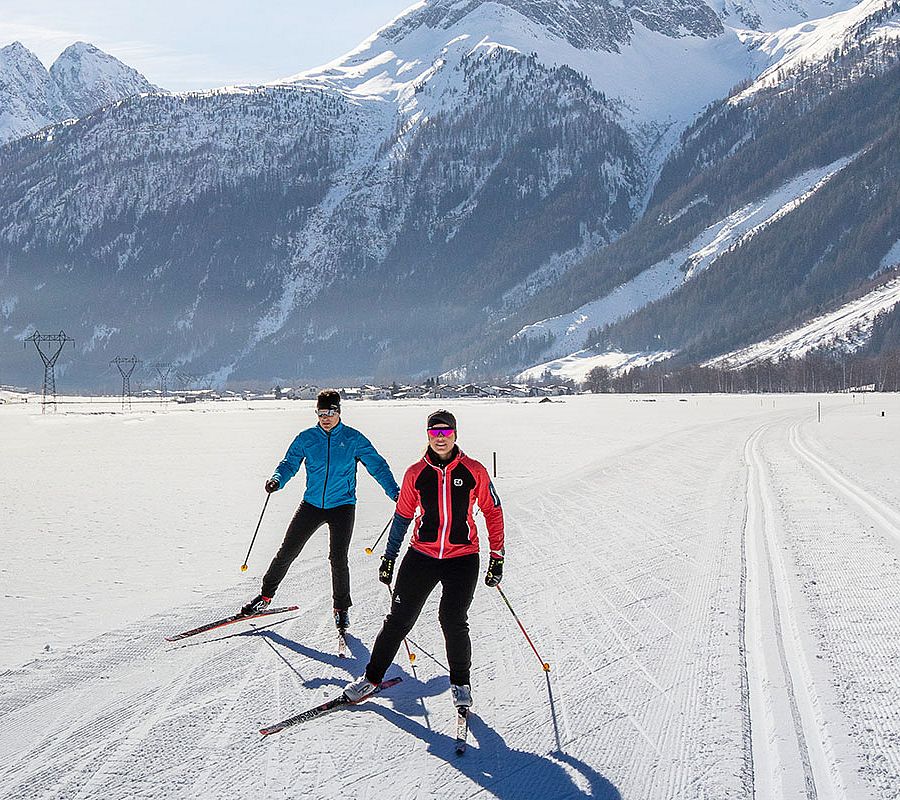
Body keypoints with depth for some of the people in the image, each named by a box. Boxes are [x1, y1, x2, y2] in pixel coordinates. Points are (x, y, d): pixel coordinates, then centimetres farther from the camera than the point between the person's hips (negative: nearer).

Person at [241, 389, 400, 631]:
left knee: (338, 558, -9)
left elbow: (377, 465, -2)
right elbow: (289, 463, 2)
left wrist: (395, 492, -13)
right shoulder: (306, 438, 2)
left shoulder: (353, 439, -3)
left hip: (342, 505, -2)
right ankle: (266, 595, 20)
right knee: (287, 551, 3)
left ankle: (342, 608, 10)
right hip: (312, 504, 2)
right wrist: (277, 480, -21)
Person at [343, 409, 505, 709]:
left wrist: (497, 557, 1)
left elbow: (493, 512, 4)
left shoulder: (474, 471, -3)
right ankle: (372, 676, 19)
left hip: (462, 558, -2)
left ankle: (460, 681, 14)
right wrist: (389, 557, 14)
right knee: (399, 618, 3)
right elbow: (403, 516, 12)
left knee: (453, 620, -10)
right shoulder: (416, 473, 1)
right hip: (422, 555, 2)